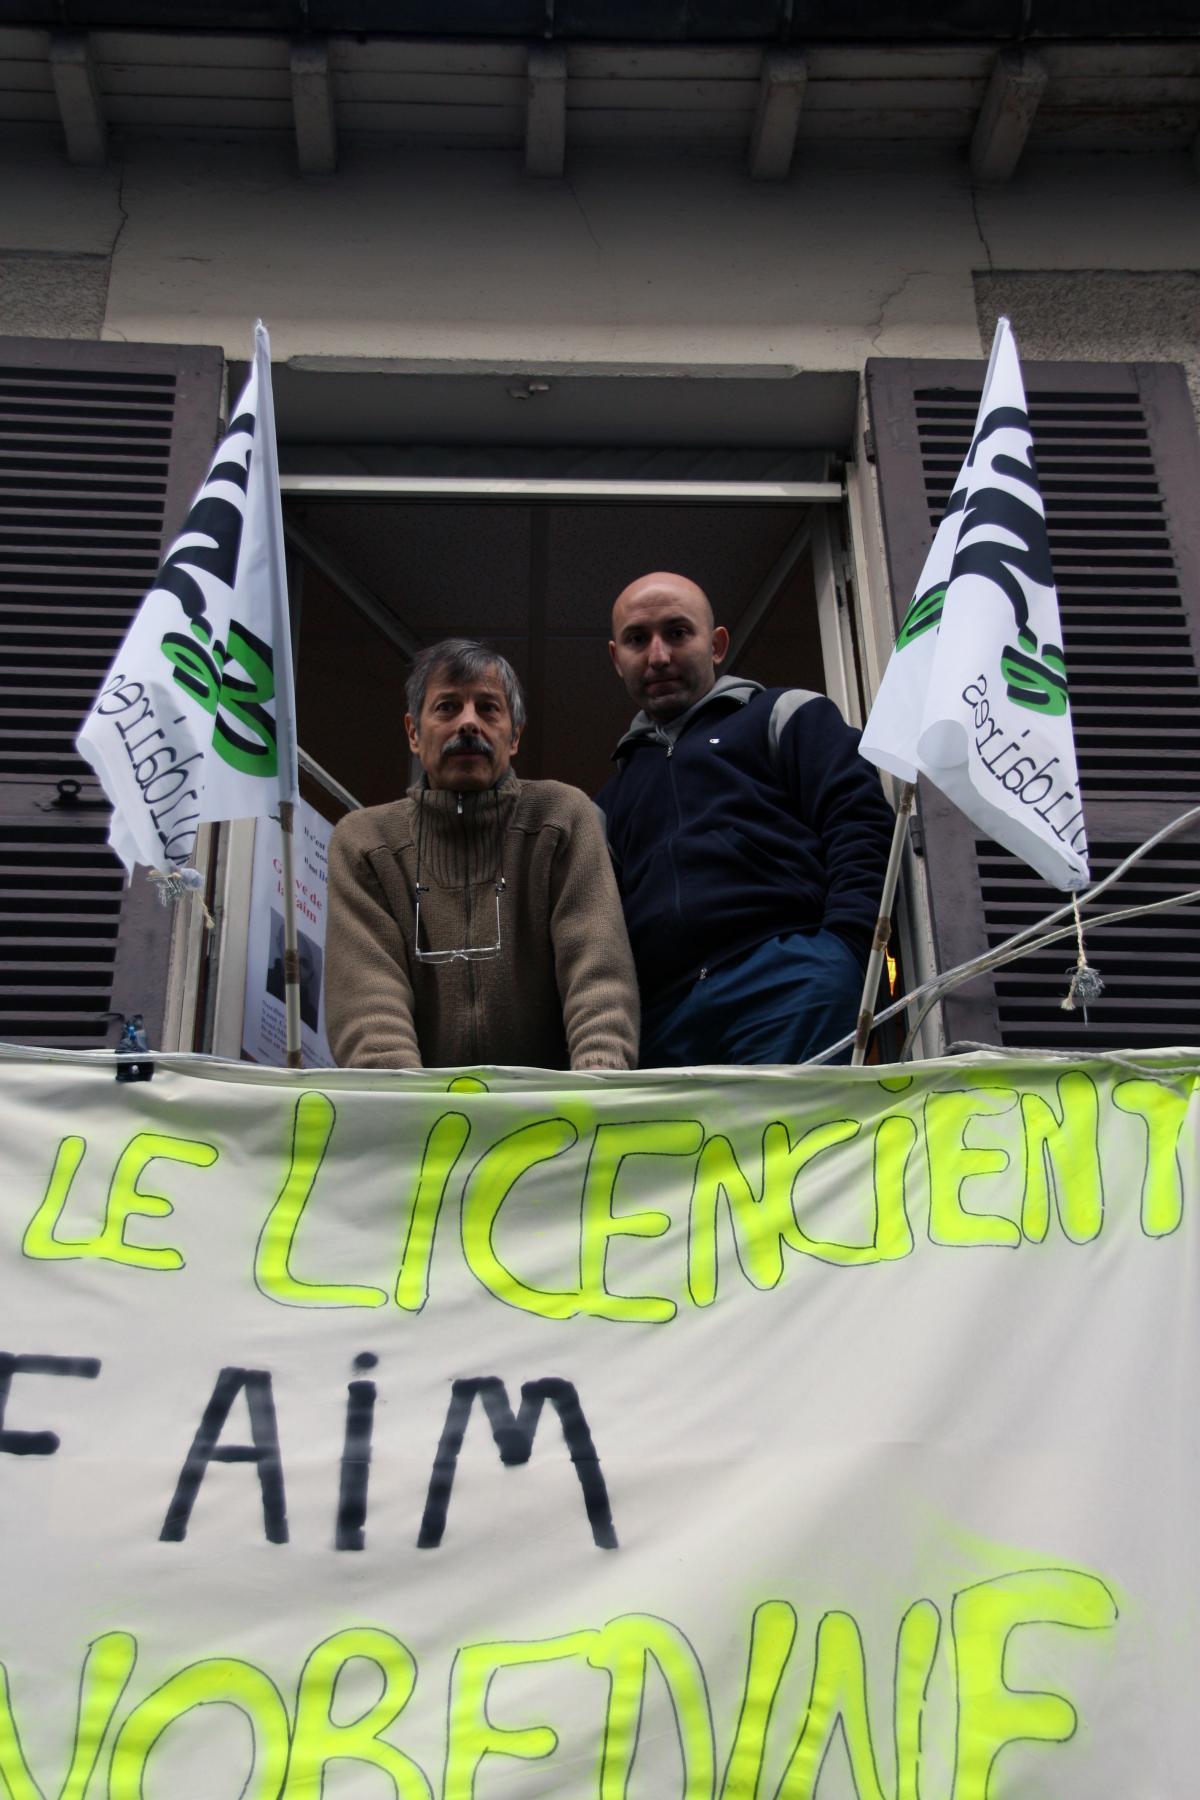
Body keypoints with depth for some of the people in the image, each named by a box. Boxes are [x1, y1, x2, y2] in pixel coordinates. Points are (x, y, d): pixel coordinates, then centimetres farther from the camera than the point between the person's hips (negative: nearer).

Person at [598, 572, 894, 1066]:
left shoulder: (785, 716, 16)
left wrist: (840, 954, -14)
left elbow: (861, 830, 2)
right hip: (662, 1018, 5)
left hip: (790, 985, -4)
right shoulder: (612, 796, 32)